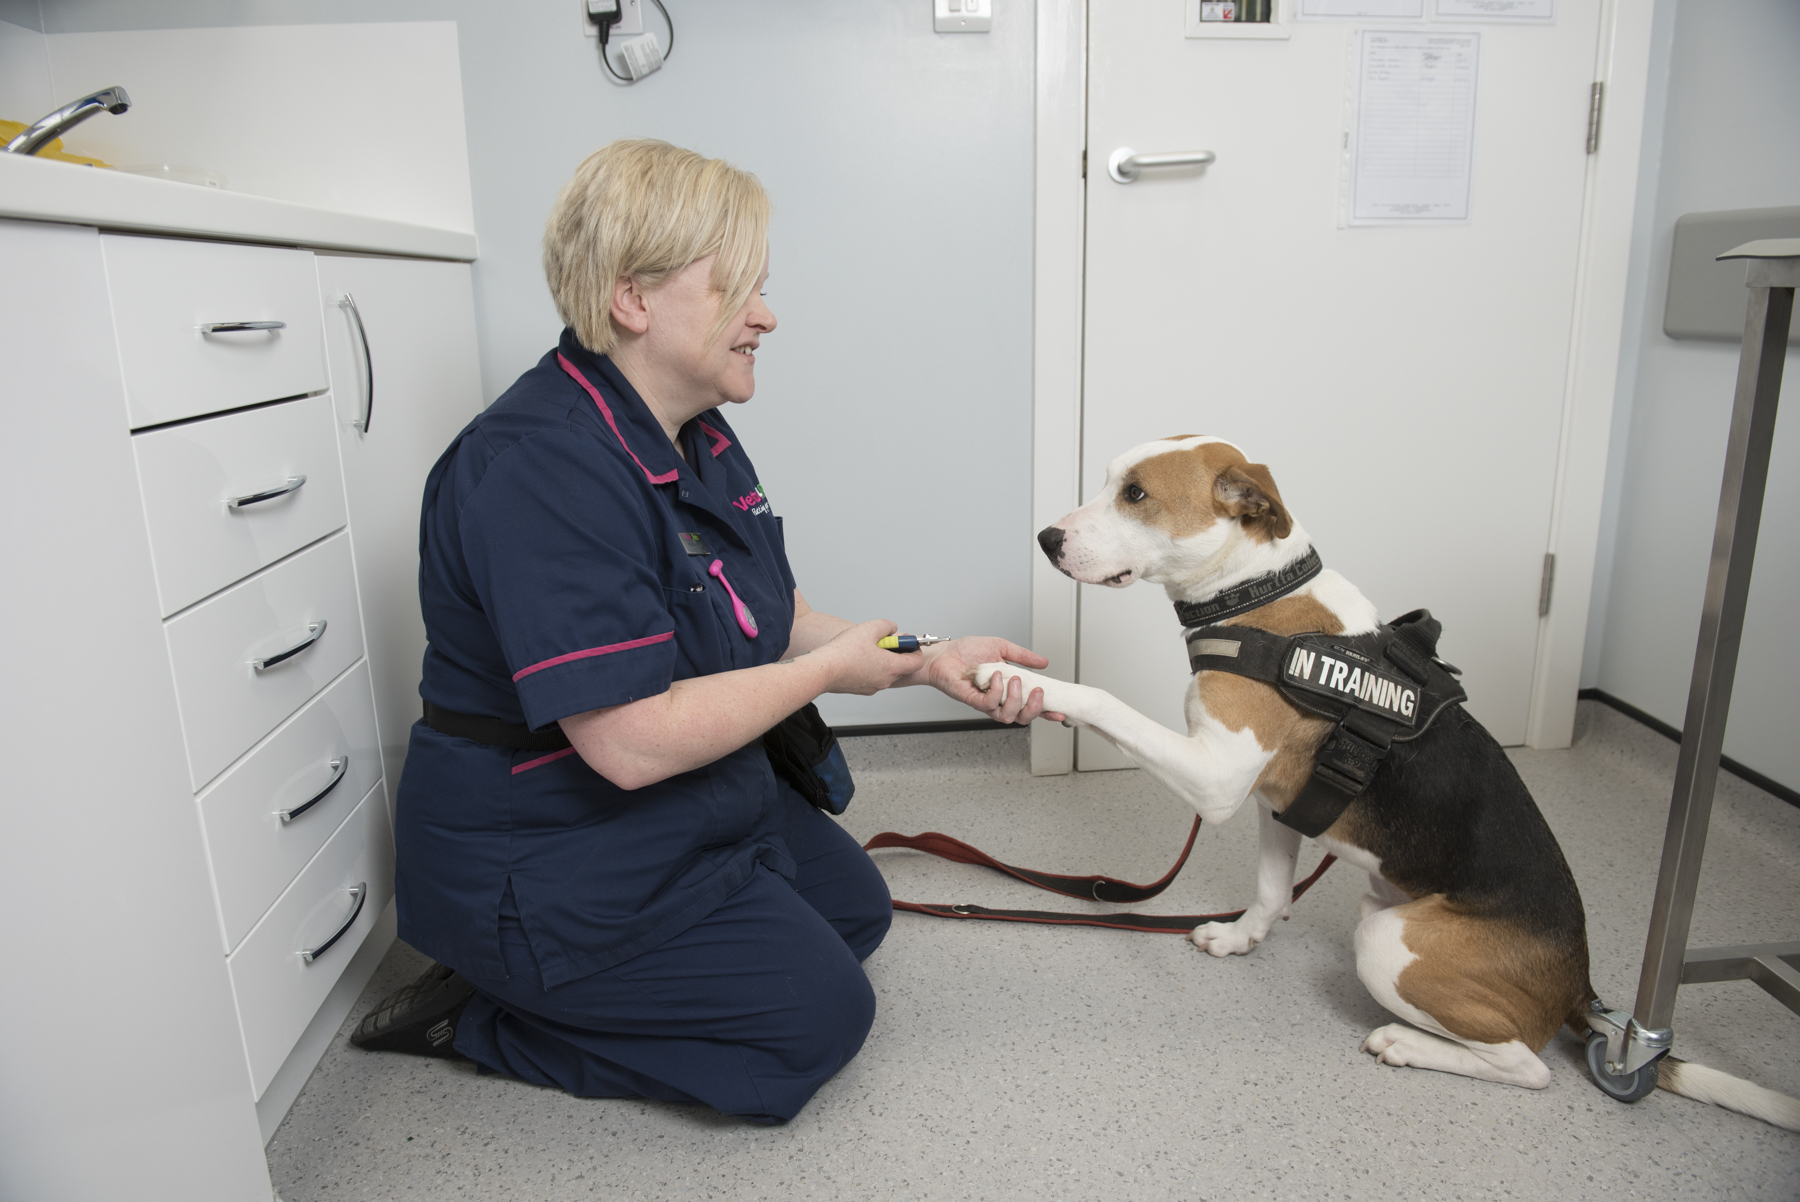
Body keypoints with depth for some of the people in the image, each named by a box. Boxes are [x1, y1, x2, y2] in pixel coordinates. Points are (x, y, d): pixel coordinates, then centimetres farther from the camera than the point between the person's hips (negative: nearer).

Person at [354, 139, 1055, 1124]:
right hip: (545, 865, -10)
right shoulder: (542, 470, -29)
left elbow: (773, 624, 7)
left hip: (694, 809, 10)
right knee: (816, 1016, -4)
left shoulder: (698, 437, 3)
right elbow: (635, 741, -33)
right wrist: (830, 667, -20)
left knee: (854, 906, 20)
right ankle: (481, 1020, 5)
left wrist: (932, 663, -6)